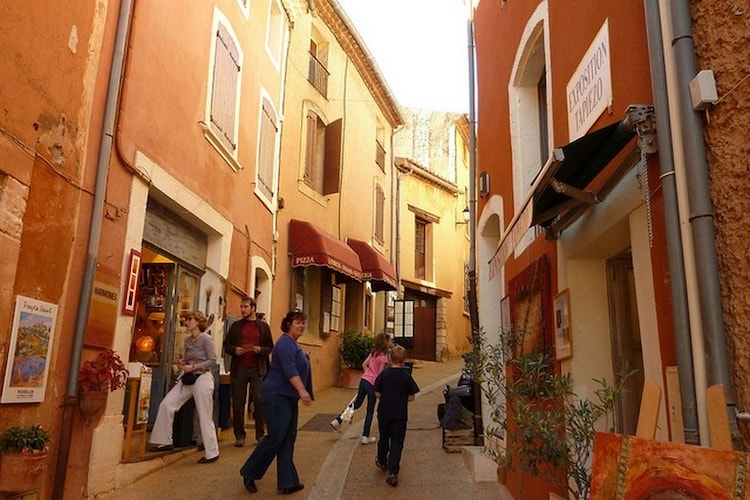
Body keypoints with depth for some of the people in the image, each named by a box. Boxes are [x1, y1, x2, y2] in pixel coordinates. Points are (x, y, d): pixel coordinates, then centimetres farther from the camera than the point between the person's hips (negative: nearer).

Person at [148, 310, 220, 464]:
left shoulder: (206, 339, -9)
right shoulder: (187, 340, 12)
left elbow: (212, 361, -13)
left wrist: (193, 367, -18)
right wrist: (183, 364, 0)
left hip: (202, 378, -7)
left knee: (205, 417, -3)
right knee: (166, 404, -2)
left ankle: (212, 453, 7)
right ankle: (165, 441, 14)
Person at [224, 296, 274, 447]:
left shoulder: (263, 326, 7)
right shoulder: (235, 326, 11)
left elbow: (270, 347, 8)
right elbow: (227, 345, 12)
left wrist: (260, 350, -12)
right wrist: (235, 350, -9)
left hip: (257, 369, -1)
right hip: (238, 368, 1)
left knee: (259, 401, -3)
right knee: (238, 403, 3)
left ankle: (260, 433, 10)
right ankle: (239, 435, 14)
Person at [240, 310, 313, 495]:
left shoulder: (293, 344, 16)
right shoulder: (286, 343, -14)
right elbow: (289, 370, -26)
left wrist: (301, 393, 28)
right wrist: (302, 390, -34)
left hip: (288, 397, 10)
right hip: (277, 396, -10)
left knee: (287, 440, 8)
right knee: (276, 437, -7)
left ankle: (287, 482, 10)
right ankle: (249, 473, 10)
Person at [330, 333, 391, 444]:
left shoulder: (373, 352, 7)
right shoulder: (383, 357, -15)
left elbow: (364, 365, 11)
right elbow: (380, 374, -15)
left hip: (364, 380, 7)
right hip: (372, 384, -7)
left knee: (356, 404, 23)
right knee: (370, 411, 5)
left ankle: (337, 421, 21)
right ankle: (365, 437, 12)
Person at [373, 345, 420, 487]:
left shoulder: (384, 374, -8)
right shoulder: (407, 376, -10)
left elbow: (377, 394, -4)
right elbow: (411, 397, -5)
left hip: (384, 412, 2)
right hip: (400, 414, -2)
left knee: (384, 438, 21)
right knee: (397, 443, 3)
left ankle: (382, 462, 41)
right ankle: (393, 473, -5)